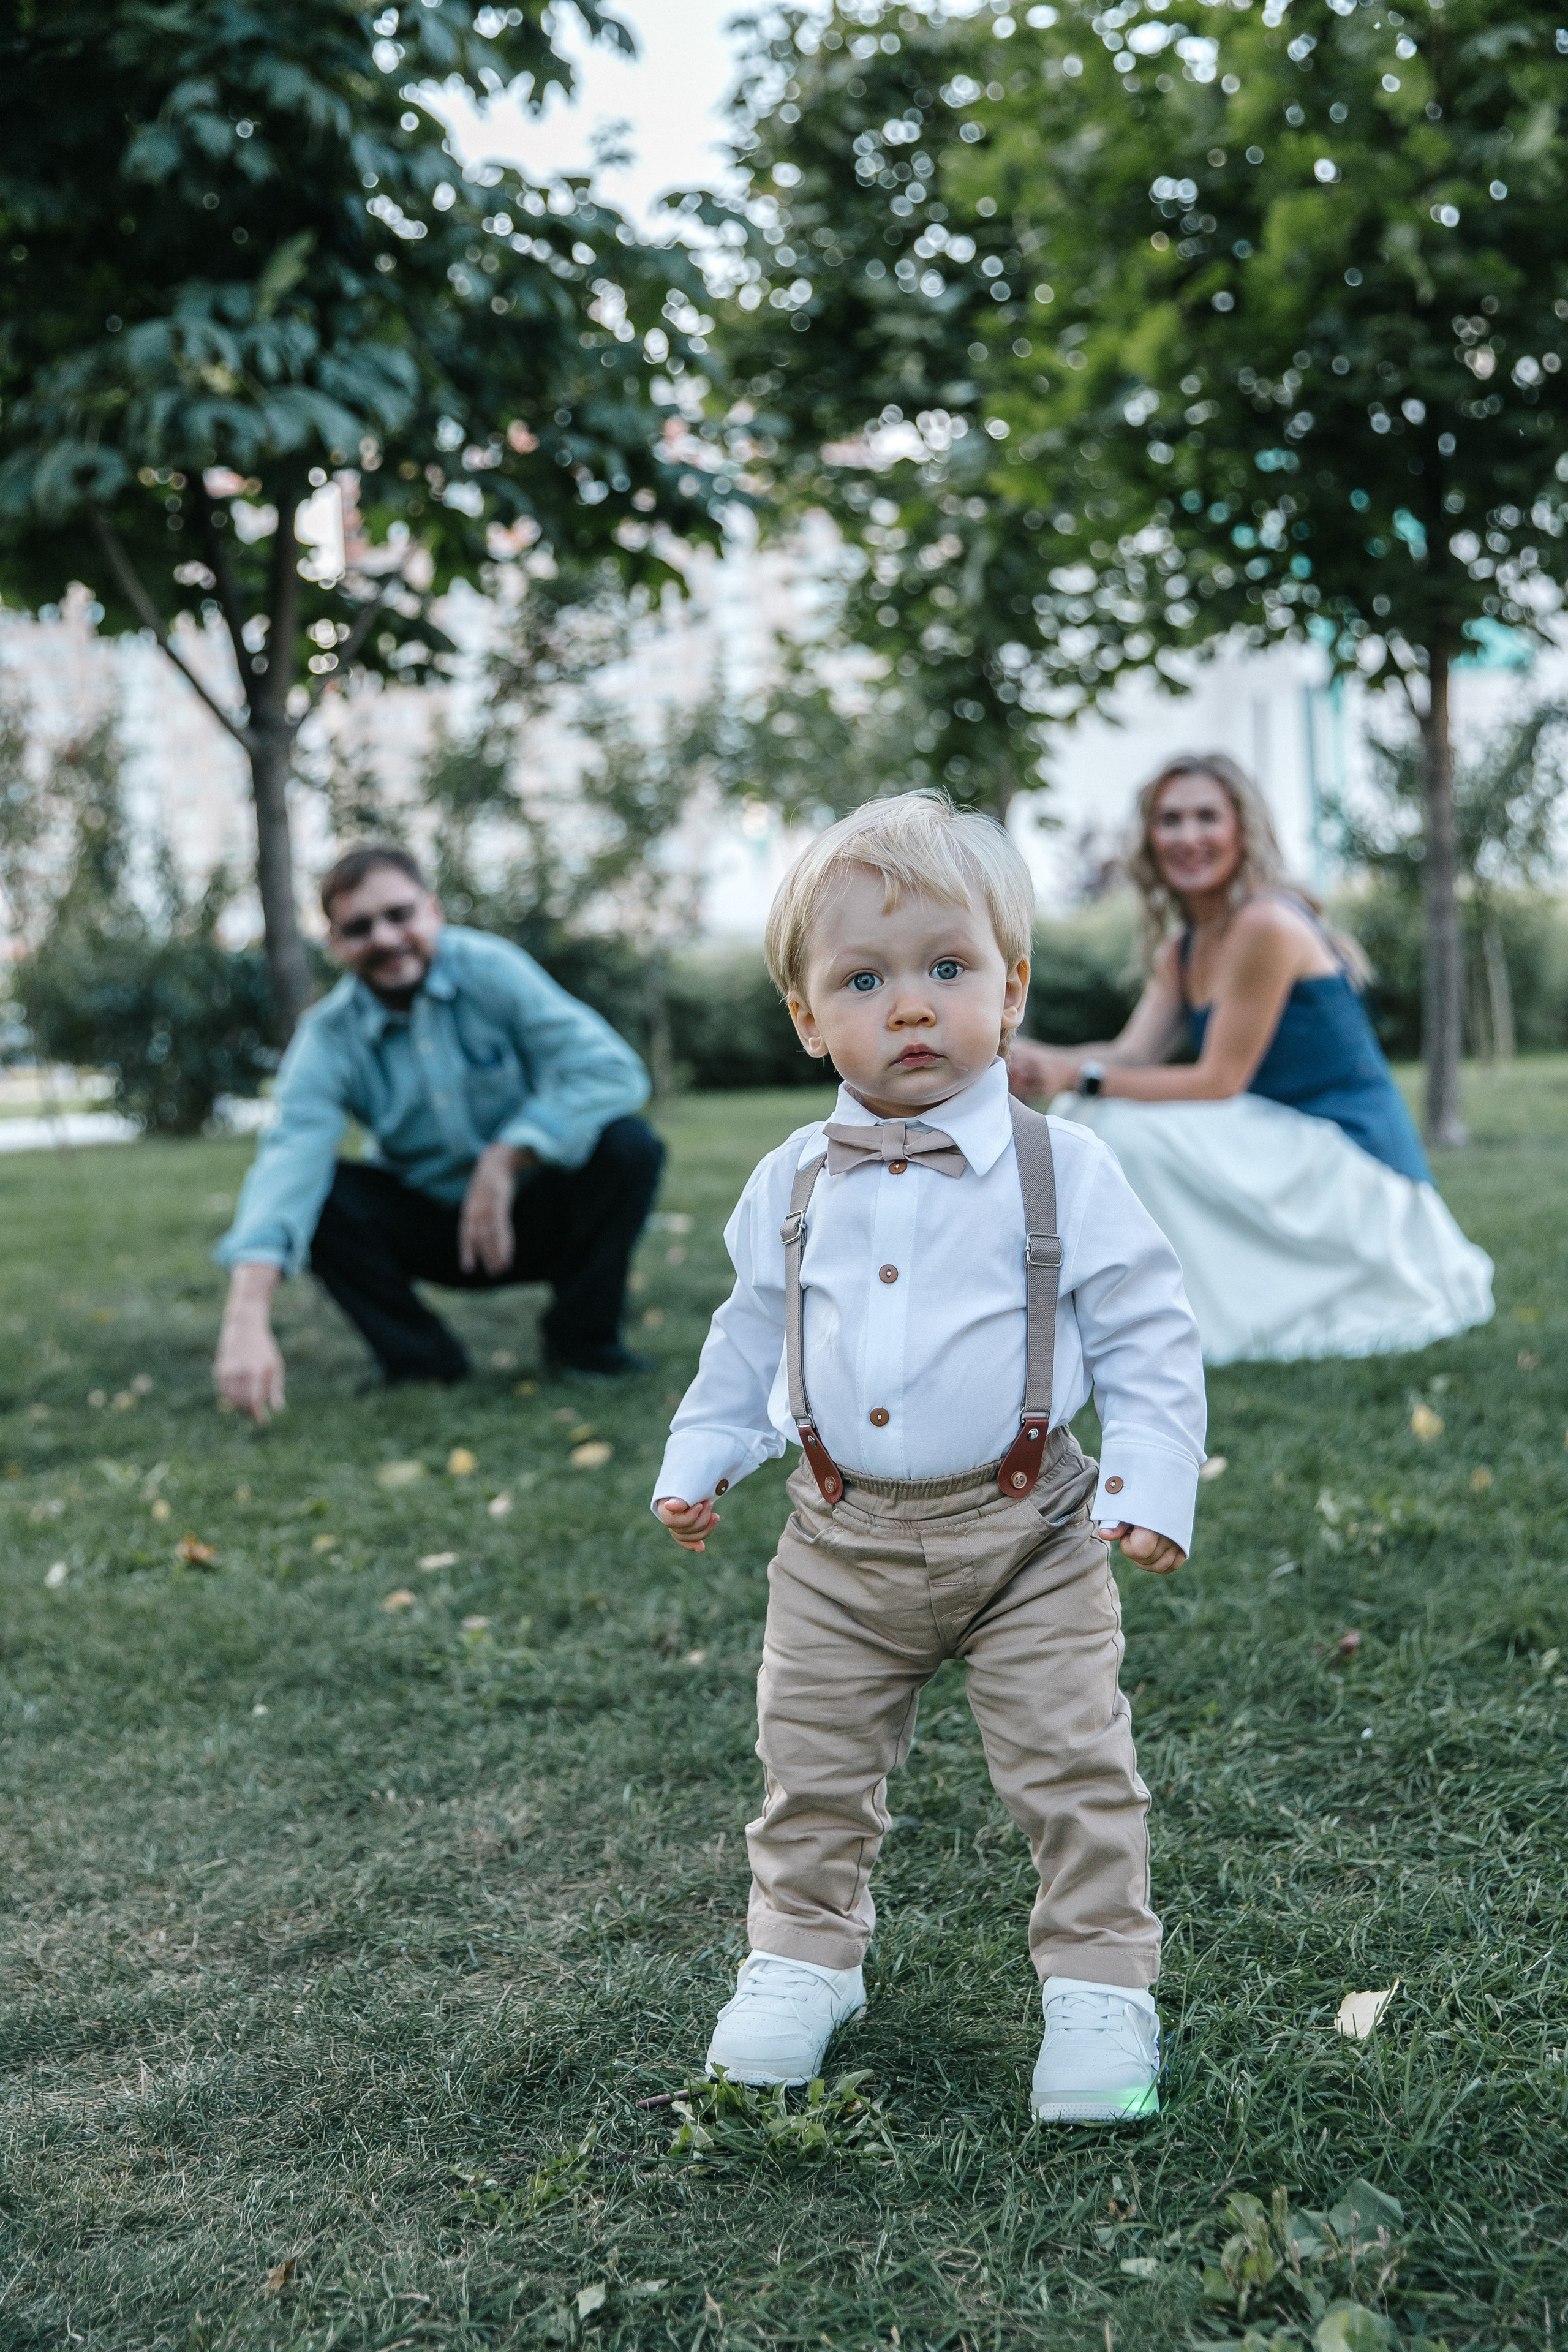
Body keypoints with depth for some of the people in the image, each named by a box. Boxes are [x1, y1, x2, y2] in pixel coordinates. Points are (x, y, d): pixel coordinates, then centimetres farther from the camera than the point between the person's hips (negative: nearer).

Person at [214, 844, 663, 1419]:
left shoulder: (489, 969, -17)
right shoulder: (329, 1037, -14)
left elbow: (612, 1069, -25)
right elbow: (291, 1152, -31)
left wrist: (505, 1160, -33)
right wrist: (247, 1318, -46)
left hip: (536, 1219, -1)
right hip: (432, 1232, 1)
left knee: (627, 1145, -29)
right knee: (310, 1189, -22)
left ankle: (581, 1336, -5)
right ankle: (420, 1356, -4)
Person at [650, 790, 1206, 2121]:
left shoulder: (1062, 1172, -7)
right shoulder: (791, 1187, 3)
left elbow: (1149, 1339, -4)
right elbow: (750, 1343, 17)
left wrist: (1151, 1486, -12)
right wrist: (697, 1464, 12)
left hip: (1026, 1535, -3)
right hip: (843, 1543, 3)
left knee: (1074, 1767, 2)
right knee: (814, 1770, 11)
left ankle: (1100, 1984, 20)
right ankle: (803, 1961, 31)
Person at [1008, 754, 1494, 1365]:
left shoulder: (1266, 925, -17)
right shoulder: (1180, 952, 11)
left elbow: (1219, 1081, -19)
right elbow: (1132, 1055, -3)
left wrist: (1083, 1077, -23)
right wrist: (1039, 1064, -22)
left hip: (1355, 1166, -9)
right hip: (1281, 1151, 9)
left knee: (1127, 1129, -23)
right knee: (1084, 1118, 3)